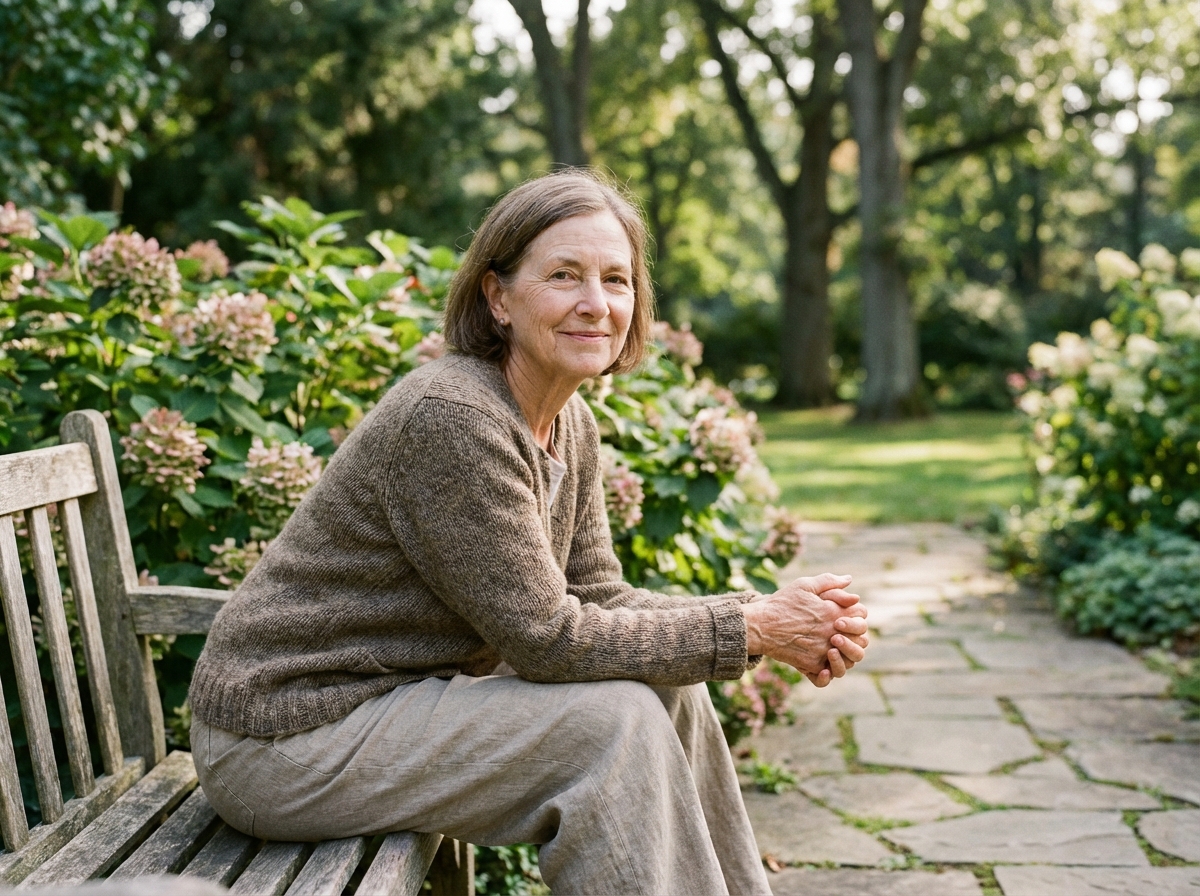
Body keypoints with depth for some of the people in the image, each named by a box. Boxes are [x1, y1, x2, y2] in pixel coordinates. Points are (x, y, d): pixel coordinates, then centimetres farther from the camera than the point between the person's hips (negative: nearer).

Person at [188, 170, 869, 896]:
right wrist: (751, 631, -19)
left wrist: (773, 619, -10)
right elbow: (546, 639, -24)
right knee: (613, 720, -20)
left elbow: (595, 596, 2)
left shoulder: (571, 426, 3)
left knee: (672, 692, 3)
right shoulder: (451, 418, -25)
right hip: (288, 739, -8)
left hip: (403, 697, 8)